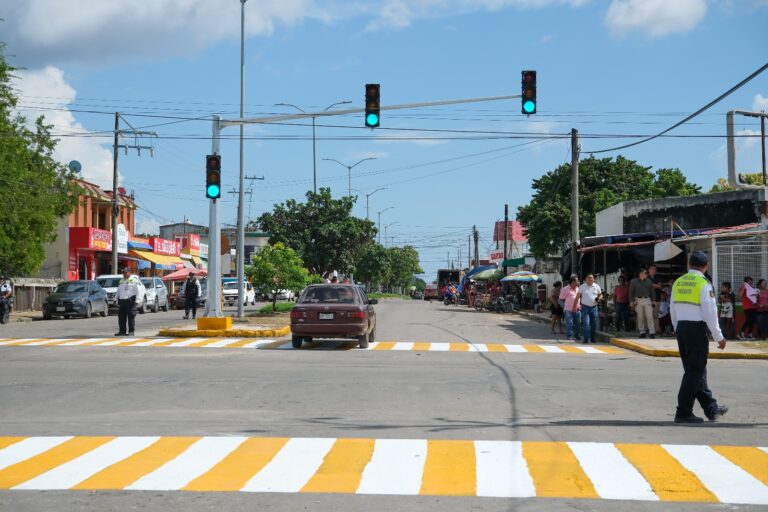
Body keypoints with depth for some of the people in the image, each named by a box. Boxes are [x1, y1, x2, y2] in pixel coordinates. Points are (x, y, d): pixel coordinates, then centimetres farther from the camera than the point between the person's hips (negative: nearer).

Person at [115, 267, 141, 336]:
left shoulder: (134, 280, -1)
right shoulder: (121, 281, 21)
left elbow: (138, 291, -7)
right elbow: (118, 291, 27)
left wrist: (137, 300, -14)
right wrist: (117, 300, 22)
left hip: (130, 301, -7)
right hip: (121, 301, 7)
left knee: (131, 317, -5)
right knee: (121, 317, 6)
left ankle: (131, 331, -1)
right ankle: (122, 331, 11)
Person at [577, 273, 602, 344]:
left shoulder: (597, 286, 6)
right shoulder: (582, 287, 1)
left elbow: (600, 295, 15)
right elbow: (578, 296, 3)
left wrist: (599, 298, -9)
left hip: (594, 307, 3)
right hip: (585, 307, -3)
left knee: (594, 324, 6)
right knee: (586, 323, -10)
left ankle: (592, 338, 18)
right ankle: (586, 339, -10)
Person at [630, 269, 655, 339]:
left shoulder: (649, 281, 12)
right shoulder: (633, 282, 6)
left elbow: (652, 291, 14)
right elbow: (631, 292, 7)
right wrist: (631, 301, -1)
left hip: (647, 300, 1)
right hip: (638, 300, -1)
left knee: (649, 316, -7)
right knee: (640, 317, 0)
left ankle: (652, 332, -9)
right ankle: (642, 332, 6)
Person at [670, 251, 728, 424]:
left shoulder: (678, 283, 9)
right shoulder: (703, 284, -11)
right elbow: (710, 312, -13)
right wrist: (719, 337, -6)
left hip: (681, 328, 7)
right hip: (697, 330, -7)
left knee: (698, 370, 15)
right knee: (694, 372, -1)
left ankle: (711, 408, 25)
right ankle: (683, 413, -2)